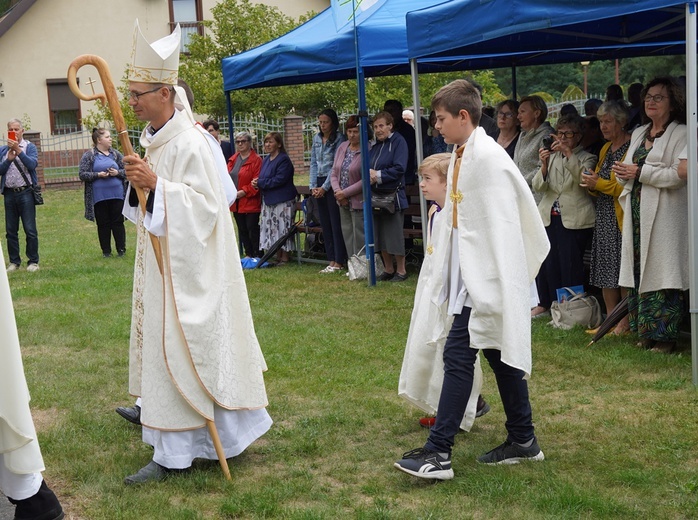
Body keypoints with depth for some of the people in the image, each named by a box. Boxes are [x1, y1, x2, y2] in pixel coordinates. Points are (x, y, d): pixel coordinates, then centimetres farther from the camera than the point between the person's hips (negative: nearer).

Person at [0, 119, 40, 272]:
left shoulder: (30, 147, 2)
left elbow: (32, 164, -14)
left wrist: (18, 151, -20)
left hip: (26, 192, -3)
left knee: (30, 230, -4)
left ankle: (33, 261, 4)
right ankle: (14, 261, 16)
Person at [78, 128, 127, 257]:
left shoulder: (116, 154, 8)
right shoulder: (88, 156, 0)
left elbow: (126, 170, 10)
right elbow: (83, 175, -4)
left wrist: (117, 172, -11)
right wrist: (98, 175, -17)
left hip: (117, 195, 2)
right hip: (99, 197, -2)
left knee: (118, 222, 4)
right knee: (103, 224, 5)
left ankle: (121, 249, 12)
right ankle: (106, 251, 14)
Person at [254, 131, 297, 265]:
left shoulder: (284, 160, -12)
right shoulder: (266, 160, 15)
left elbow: (279, 179, -20)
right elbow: (262, 178, 19)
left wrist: (260, 183, -14)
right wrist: (257, 183, -5)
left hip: (283, 201, -8)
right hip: (268, 200, 8)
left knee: (282, 228, -4)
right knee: (272, 229, 9)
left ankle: (284, 258, 3)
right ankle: (277, 257, 16)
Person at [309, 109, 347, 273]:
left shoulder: (339, 139, -7)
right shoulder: (316, 139, 12)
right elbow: (313, 163, 12)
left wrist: (324, 187, -12)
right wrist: (313, 186, 2)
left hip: (332, 184, -7)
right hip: (319, 183, 7)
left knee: (336, 223, -5)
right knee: (325, 224, 8)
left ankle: (339, 262, 0)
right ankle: (332, 260, 13)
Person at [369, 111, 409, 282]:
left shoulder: (398, 142, -7)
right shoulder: (375, 146, 14)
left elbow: (399, 168, -17)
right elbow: (369, 168, 15)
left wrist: (378, 175, -15)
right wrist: (369, 174, -8)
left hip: (393, 195, -7)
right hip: (376, 196, 7)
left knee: (394, 234, -2)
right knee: (380, 235, 11)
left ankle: (401, 270, 9)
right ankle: (388, 269, 23)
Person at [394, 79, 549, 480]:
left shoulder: (488, 158, -17)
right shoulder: (462, 157, 12)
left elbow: (501, 226, -20)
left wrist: (494, 286, -22)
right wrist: (445, 276, 17)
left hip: (488, 278, -10)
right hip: (469, 276, 10)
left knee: (458, 354, -9)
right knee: (499, 355, 15)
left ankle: (438, 453, -5)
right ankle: (523, 441, 26)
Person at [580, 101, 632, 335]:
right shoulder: (606, 149, 18)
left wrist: (599, 183, -14)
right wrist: (591, 185, 4)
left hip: (622, 217, -9)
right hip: (604, 218, 9)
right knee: (606, 271, 9)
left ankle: (625, 321, -1)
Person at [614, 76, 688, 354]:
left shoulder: (681, 134, -5)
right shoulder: (638, 133, 19)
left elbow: (678, 175, -16)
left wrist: (639, 172, -14)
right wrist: (623, 172, 1)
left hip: (664, 215, -7)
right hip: (637, 213, 7)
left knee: (661, 275, -8)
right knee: (639, 272, 7)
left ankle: (665, 338, -3)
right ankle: (646, 334, 14)